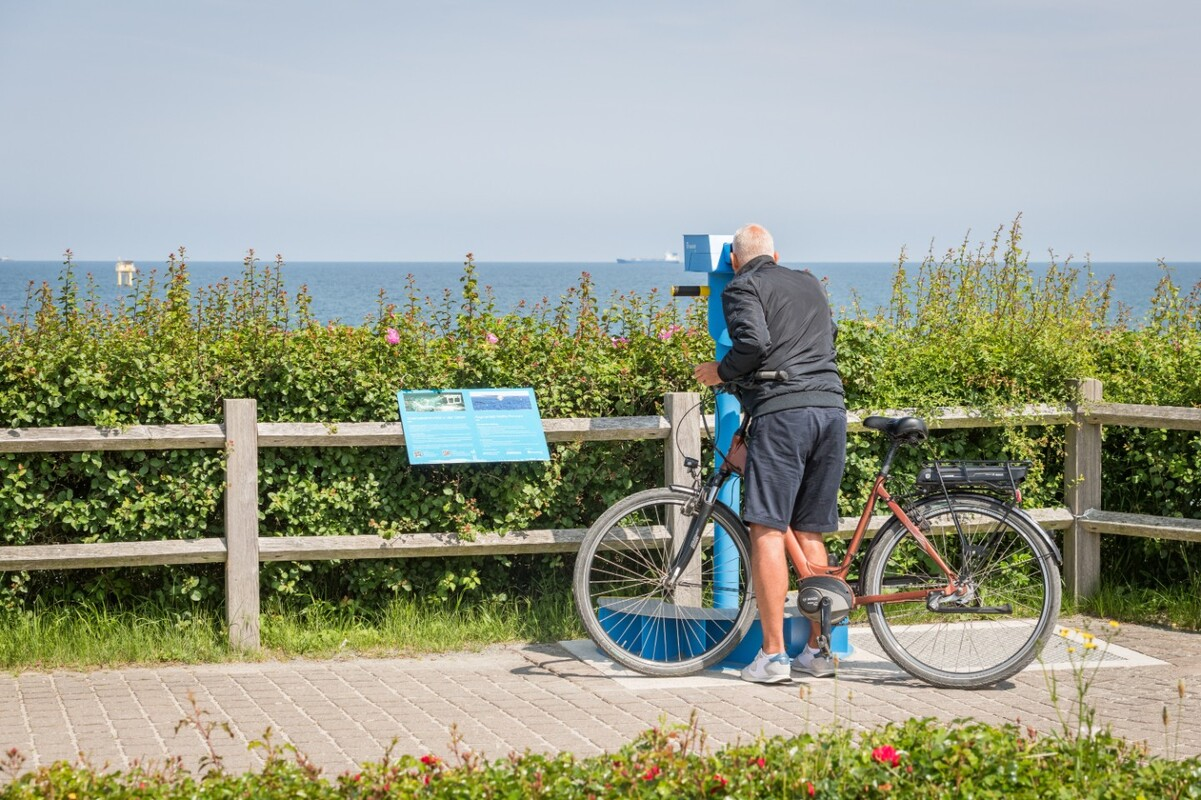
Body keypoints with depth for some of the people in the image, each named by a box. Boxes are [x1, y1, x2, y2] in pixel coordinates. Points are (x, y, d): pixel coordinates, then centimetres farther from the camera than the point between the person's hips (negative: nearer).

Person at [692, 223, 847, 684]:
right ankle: (818, 650, 12)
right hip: (832, 408, 7)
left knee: (767, 531, -5)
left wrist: (721, 371, 3)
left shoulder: (742, 287, 3)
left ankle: (772, 655, -9)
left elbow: (753, 341, -13)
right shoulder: (810, 283, 23)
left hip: (782, 410, -6)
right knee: (809, 534, 12)